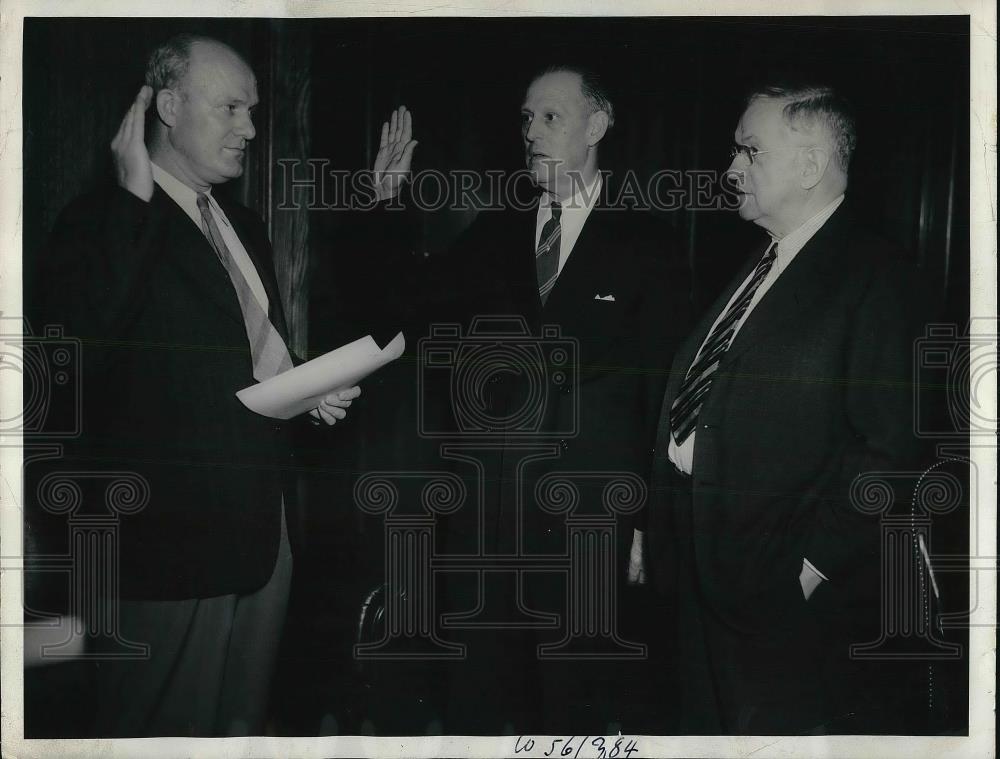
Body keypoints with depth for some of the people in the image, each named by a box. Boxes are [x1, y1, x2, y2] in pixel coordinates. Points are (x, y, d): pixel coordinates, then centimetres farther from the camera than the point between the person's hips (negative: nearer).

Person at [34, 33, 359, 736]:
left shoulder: (246, 227, 17)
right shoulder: (103, 224, -8)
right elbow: (87, 329, -29)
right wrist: (137, 196, -23)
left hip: (264, 521, 8)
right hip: (172, 529, -7)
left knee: (244, 719, 15)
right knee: (165, 728, 1)